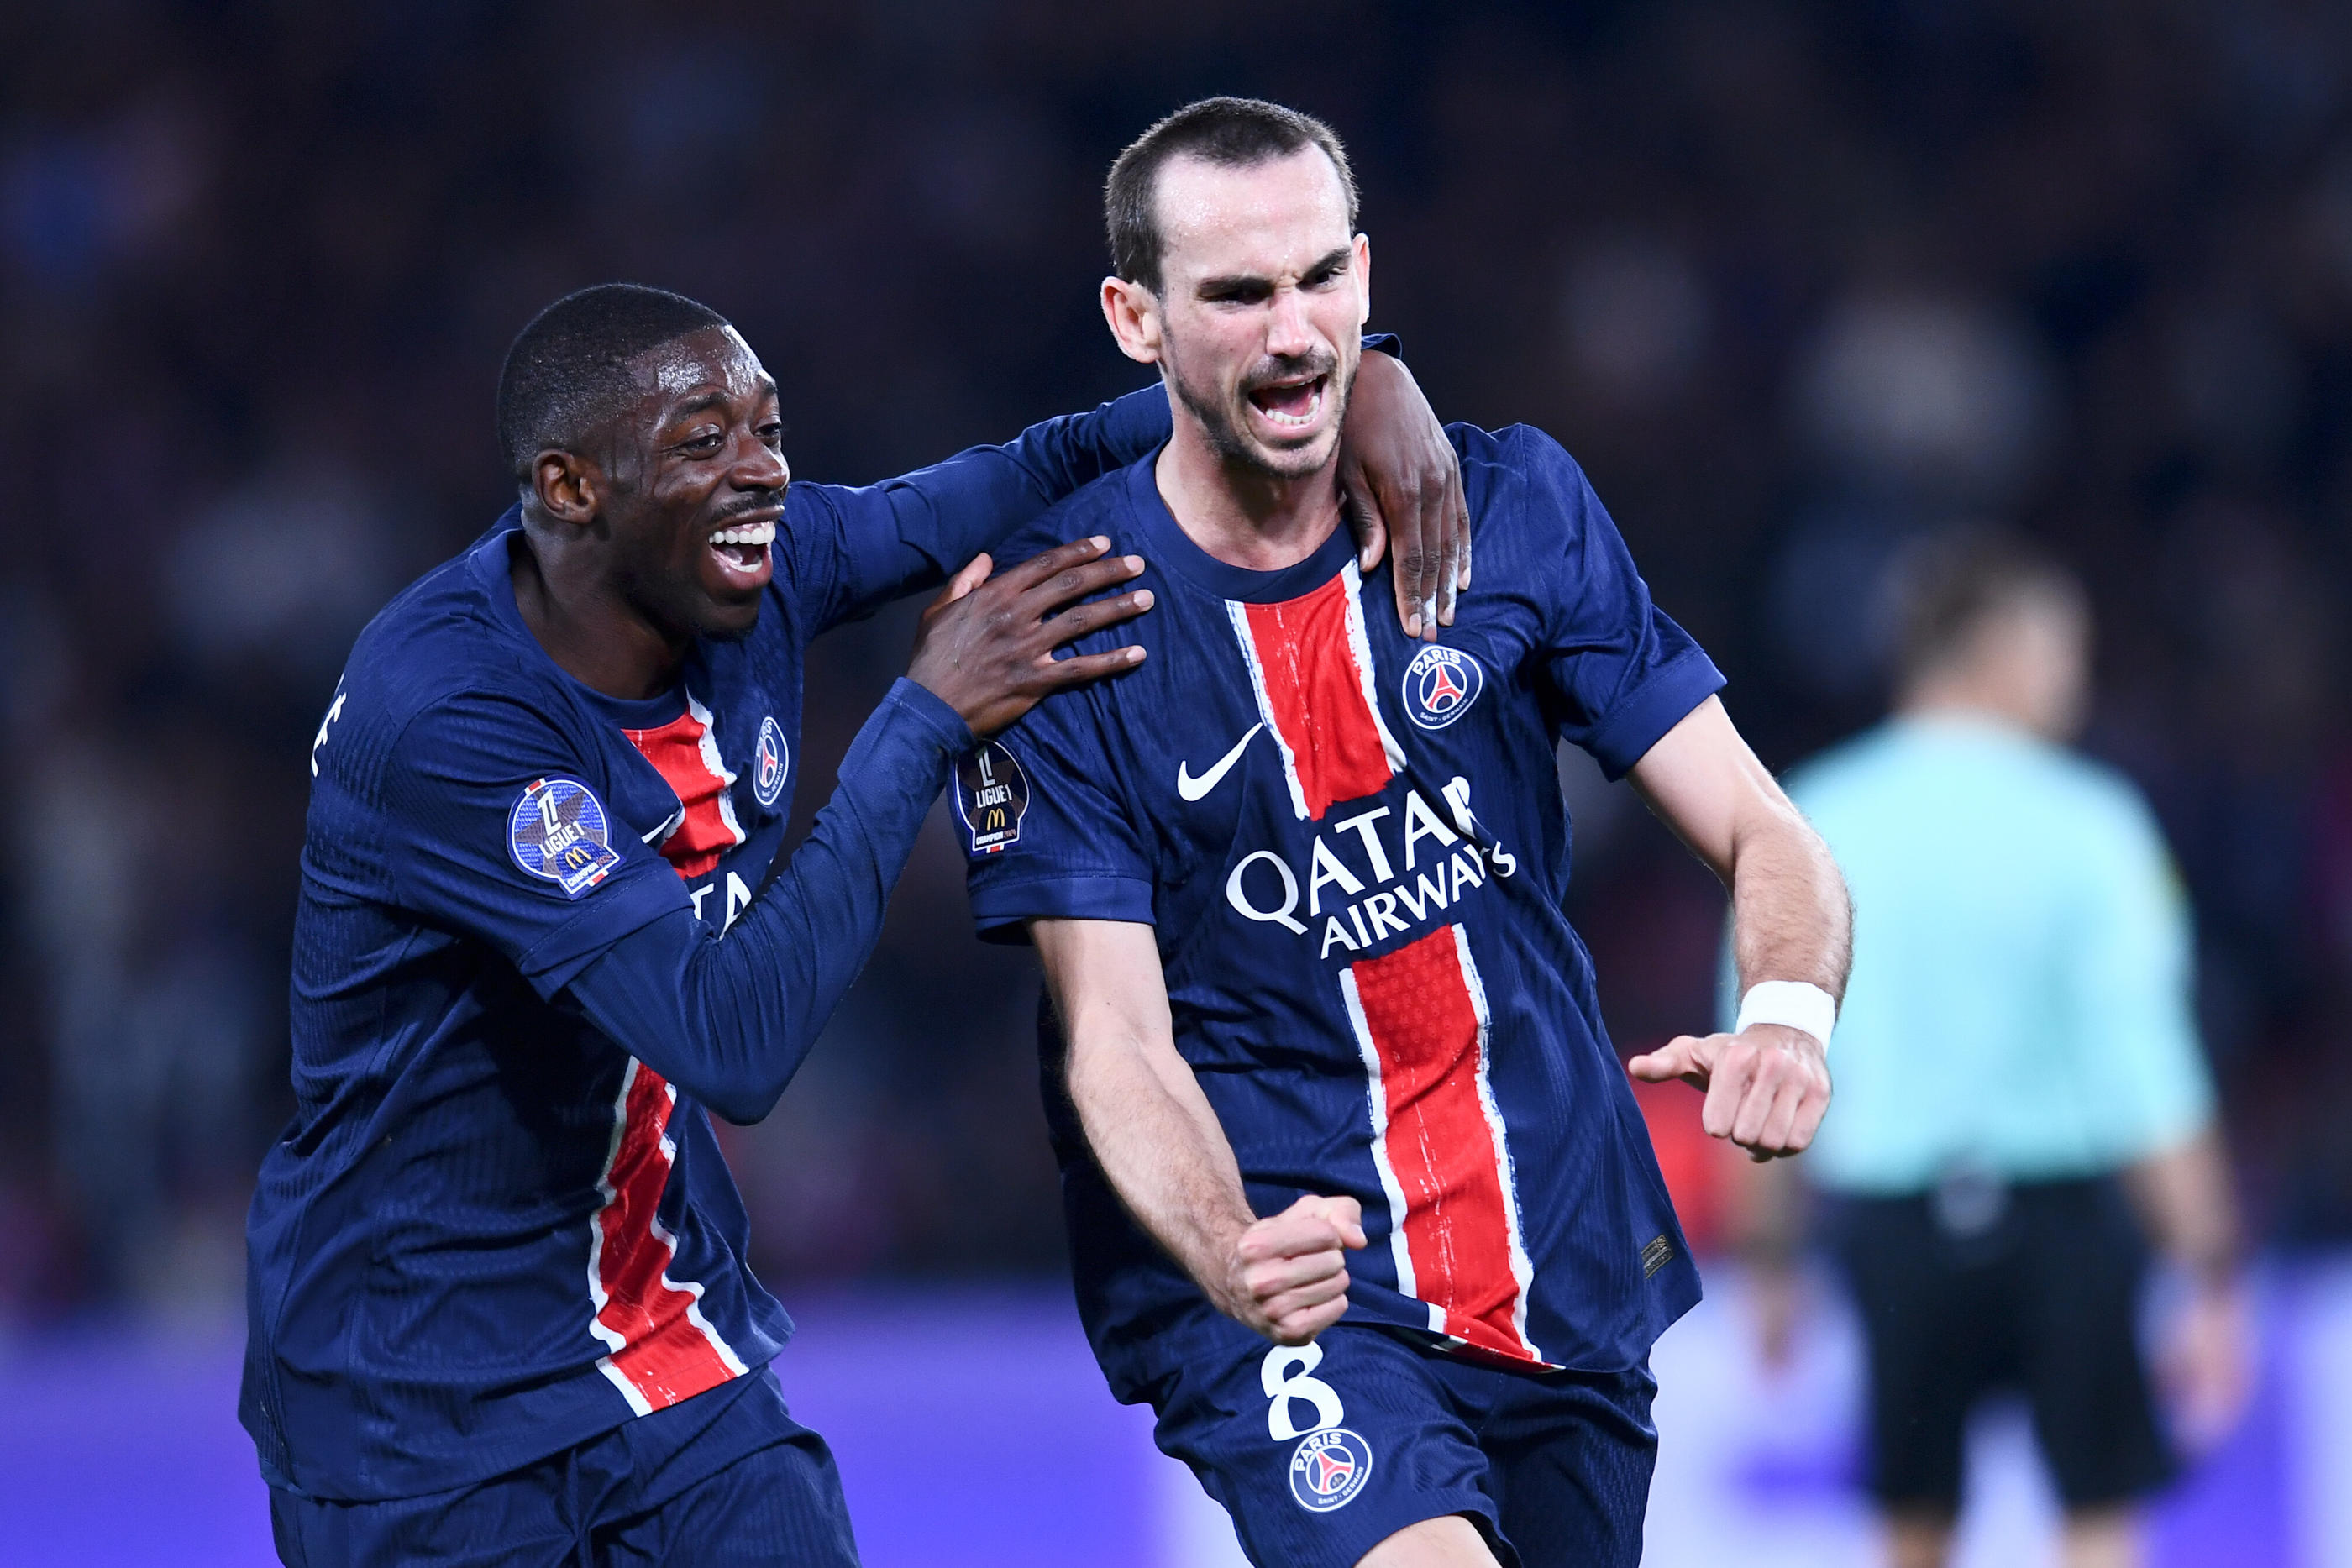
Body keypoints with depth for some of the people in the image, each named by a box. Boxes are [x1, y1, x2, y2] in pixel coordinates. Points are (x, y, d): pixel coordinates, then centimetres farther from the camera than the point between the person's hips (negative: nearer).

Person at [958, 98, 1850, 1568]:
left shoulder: (1514, 505, 1)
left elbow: (1765, 837, -1)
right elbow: (1114, 1034, -14)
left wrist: (1788, 1012, -25)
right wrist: (1230, 1254, -35)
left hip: (1567, 1267, 5)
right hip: (1282, 1278, -5)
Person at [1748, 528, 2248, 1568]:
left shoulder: (1810, 825, 2)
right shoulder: (2082, 822, -8)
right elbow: (2146, 1066, -11)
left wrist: (1773, 1265, 14)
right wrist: (2210, 1278, -8)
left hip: (1890, 1222, 3)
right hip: (2058, 1209, -3)